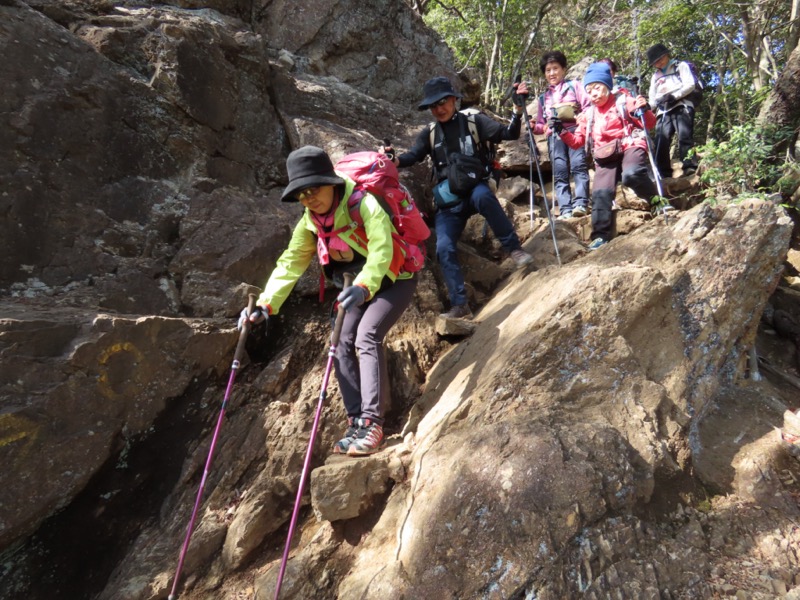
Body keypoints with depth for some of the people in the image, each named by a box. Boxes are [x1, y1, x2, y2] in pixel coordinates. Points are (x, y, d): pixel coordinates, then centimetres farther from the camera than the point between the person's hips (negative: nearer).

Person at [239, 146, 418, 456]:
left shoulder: (363, 204, -28)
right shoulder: (310, 222, -6)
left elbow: (381, 248, -42)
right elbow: (290, 263, -5)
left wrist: (364, 286, -60)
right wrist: (266, 303, -17)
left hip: (395, 279, -7)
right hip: (358, 286, 7)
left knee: (367, 337, -24)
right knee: (343, 343, -6)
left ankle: (372, 423, -21)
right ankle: (356, 422, 0)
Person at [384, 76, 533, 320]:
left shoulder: (474, 122, 2)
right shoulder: (429, 133, 9)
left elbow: (508, 134, -4)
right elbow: (414, 156, -6)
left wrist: (517, 110, -21)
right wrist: (395, 159, -27)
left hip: (475, 189, -2)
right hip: (448, 201, 3)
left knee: (482, 196, -39)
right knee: (444, 247, -15)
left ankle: (514, 247, -24)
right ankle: (460, 305, -10)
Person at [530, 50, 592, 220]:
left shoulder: (574, 86, 18)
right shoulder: (543, 97, 29)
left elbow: (588, 108, 7)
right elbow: (541, 124, 27)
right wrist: (534, 126, 4)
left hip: (574, 130, -3)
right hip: (554, 135, 3)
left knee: (578, 165, -20)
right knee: (559, 172, -9)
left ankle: (581, 203, -27)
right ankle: (565, 209, -15)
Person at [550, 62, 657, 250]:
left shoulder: (624, 102, 6)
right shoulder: (588, 115, 19)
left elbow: (649, 123, 6)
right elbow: (577, 141, 20)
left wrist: (644, 111, -16)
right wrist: (561, 131, 5)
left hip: (630, 147, -4)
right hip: (605, 157, 4)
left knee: (631, 174, -35)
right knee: (600, 193, -12)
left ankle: (655, 198, -9)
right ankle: (601, 235, -7)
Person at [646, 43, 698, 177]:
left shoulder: (681, 66, 16)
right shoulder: (655, 76, 31)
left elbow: (690, 85, 2)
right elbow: (652, 97, 26)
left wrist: (674, 96, -13)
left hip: (681, 107, -4)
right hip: (663, 111, 4)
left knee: (685, 137, -19)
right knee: (660, 142, -10)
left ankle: (690, 167, -25)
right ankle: (664, 175, -11)